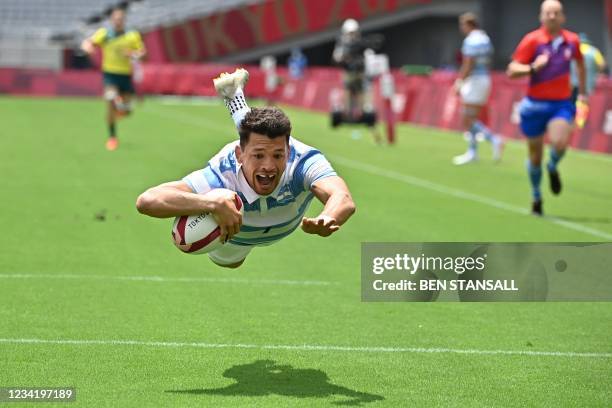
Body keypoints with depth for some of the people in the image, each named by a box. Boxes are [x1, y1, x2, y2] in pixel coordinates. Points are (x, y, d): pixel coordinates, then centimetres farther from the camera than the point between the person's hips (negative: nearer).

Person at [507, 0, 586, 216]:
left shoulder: (572, 41, 2)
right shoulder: (532, 40, -7)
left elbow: (580, 63, 24)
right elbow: (512, 70, -10)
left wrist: (582, 91, 25)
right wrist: (533, 68, -27)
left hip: (562, 103, 1)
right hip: (535, 104, -1)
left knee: (560, 143, -26)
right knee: (535, 156, 6)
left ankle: (553, 168, 9)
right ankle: (536, 197, 30)